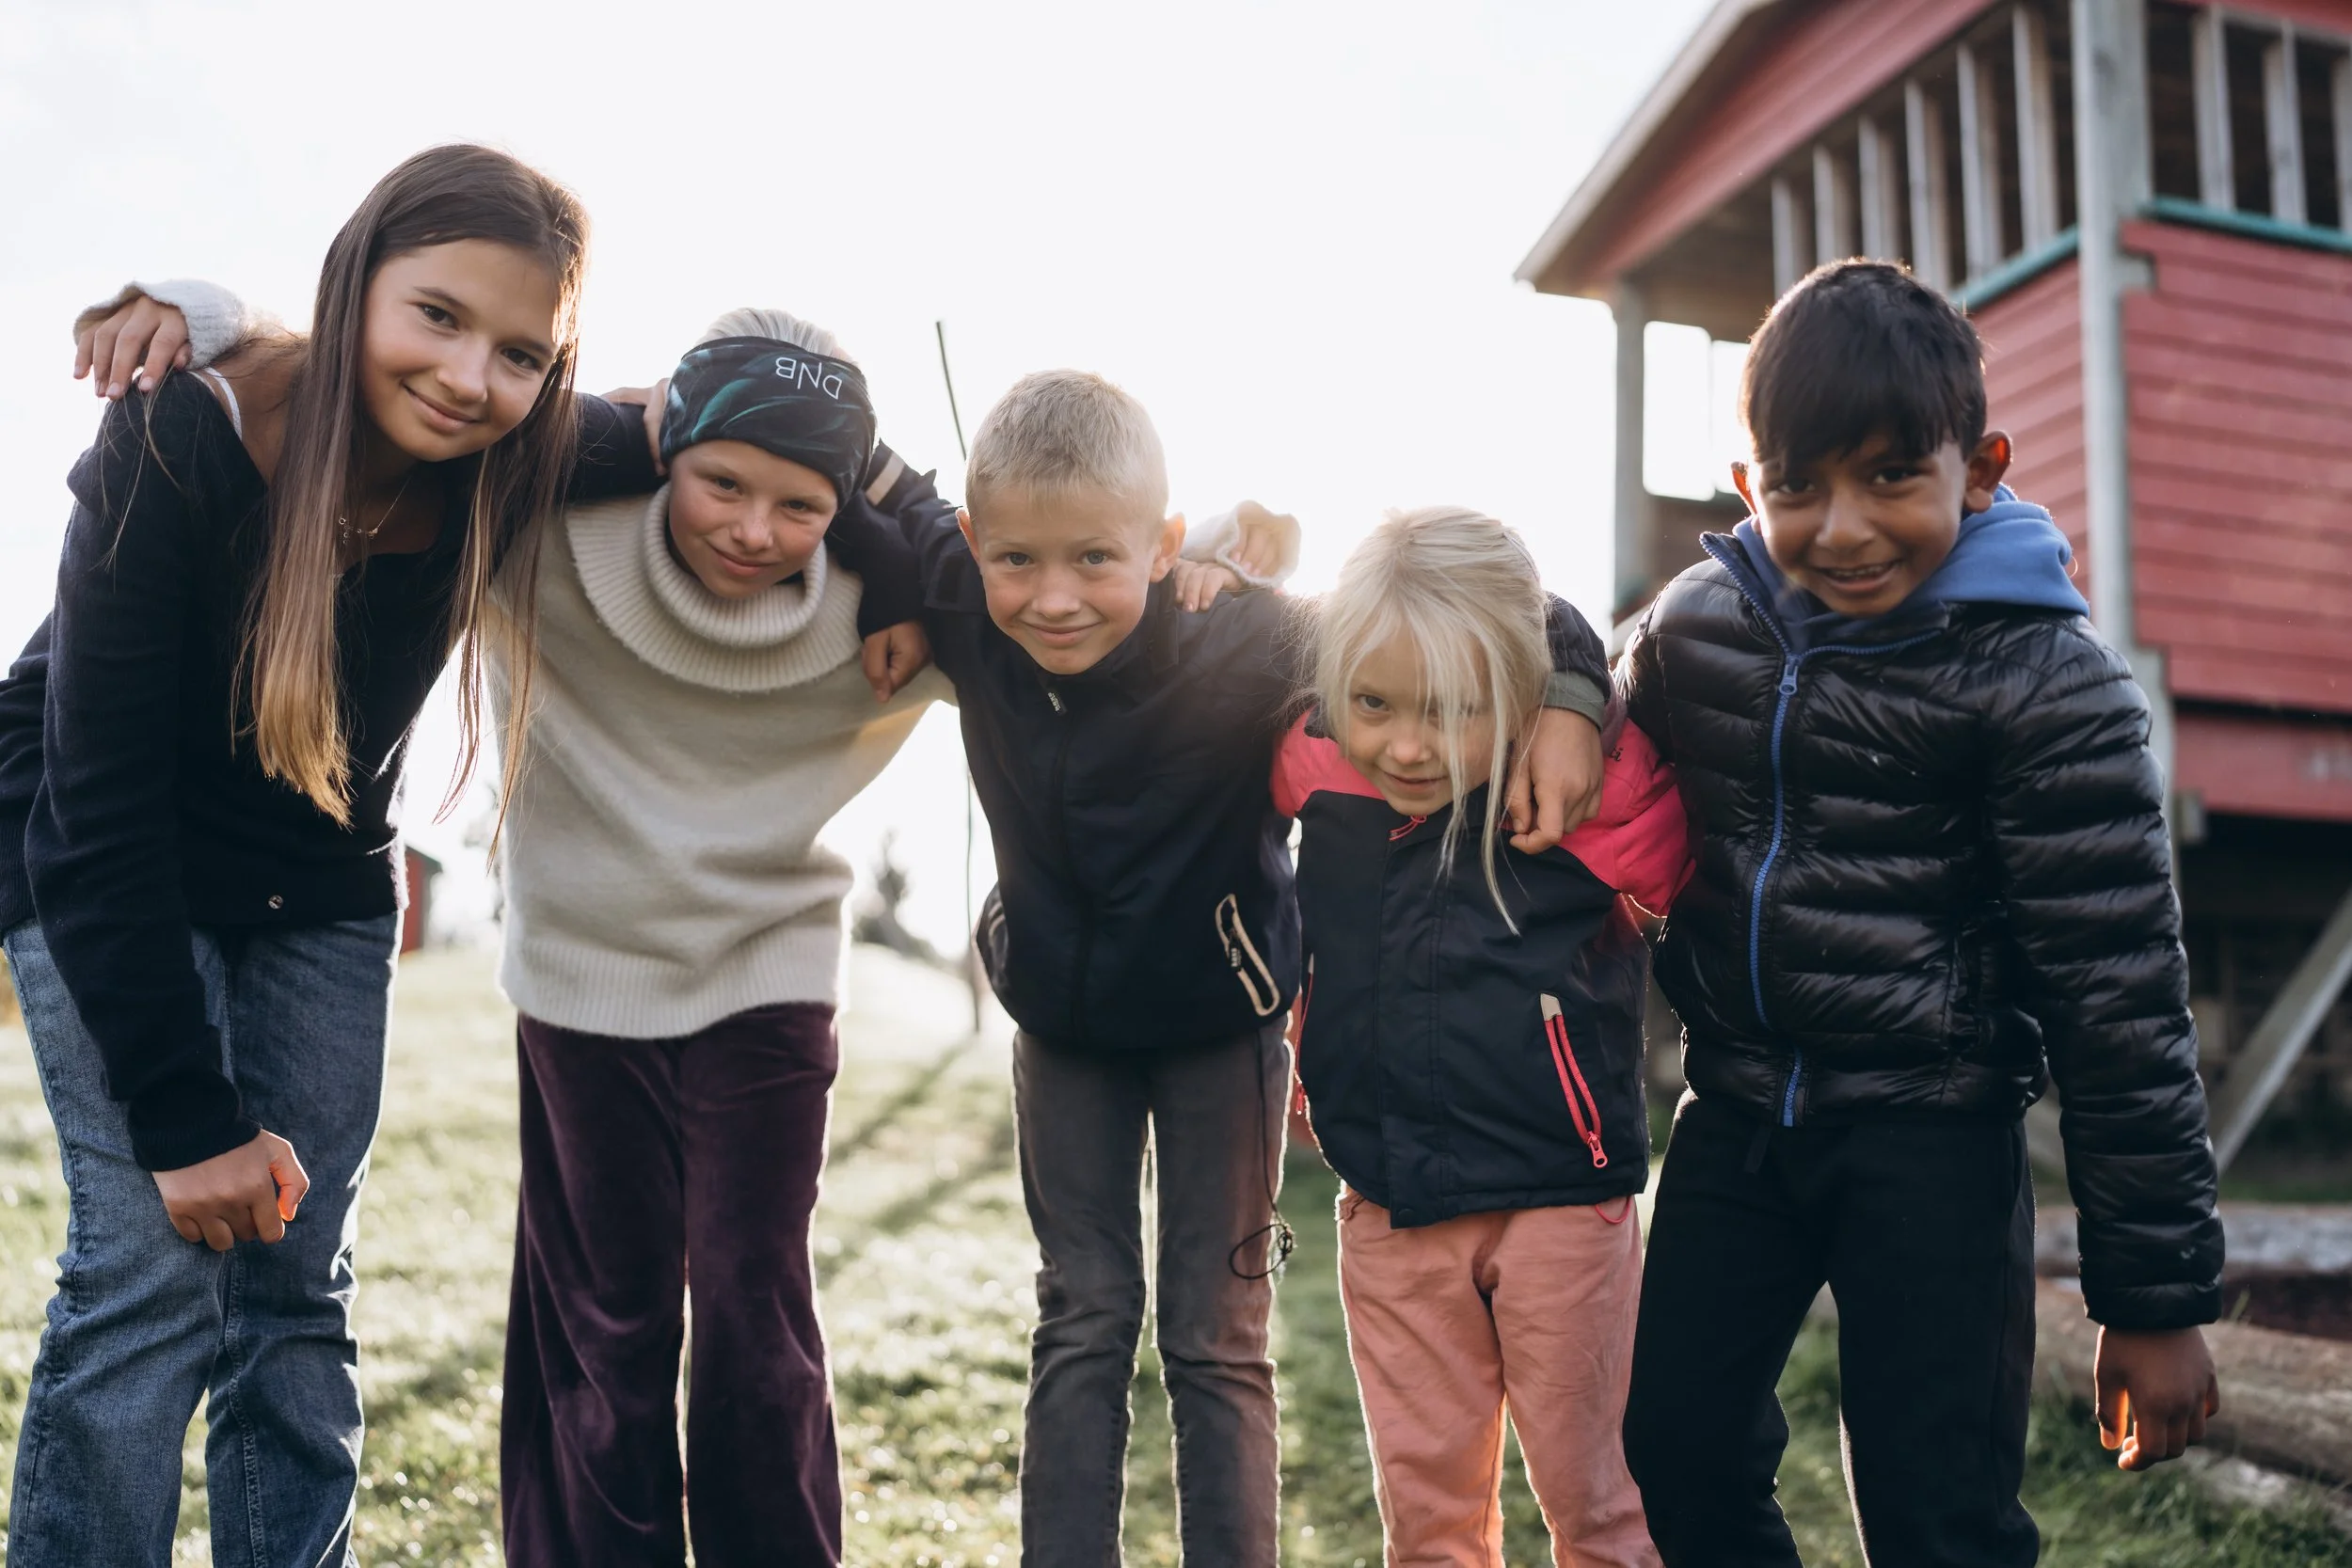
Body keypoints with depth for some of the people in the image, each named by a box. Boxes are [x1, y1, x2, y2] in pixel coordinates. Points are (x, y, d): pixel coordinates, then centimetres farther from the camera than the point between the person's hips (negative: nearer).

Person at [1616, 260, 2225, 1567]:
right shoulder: (1699, 623, -2)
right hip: (1738, 1113, 5)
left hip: (1933, 1135, -5)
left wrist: (2158, 1294, -12)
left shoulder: (2046, 683, -16)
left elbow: (2122, 1001, -15)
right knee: (1680, 1450, 13)